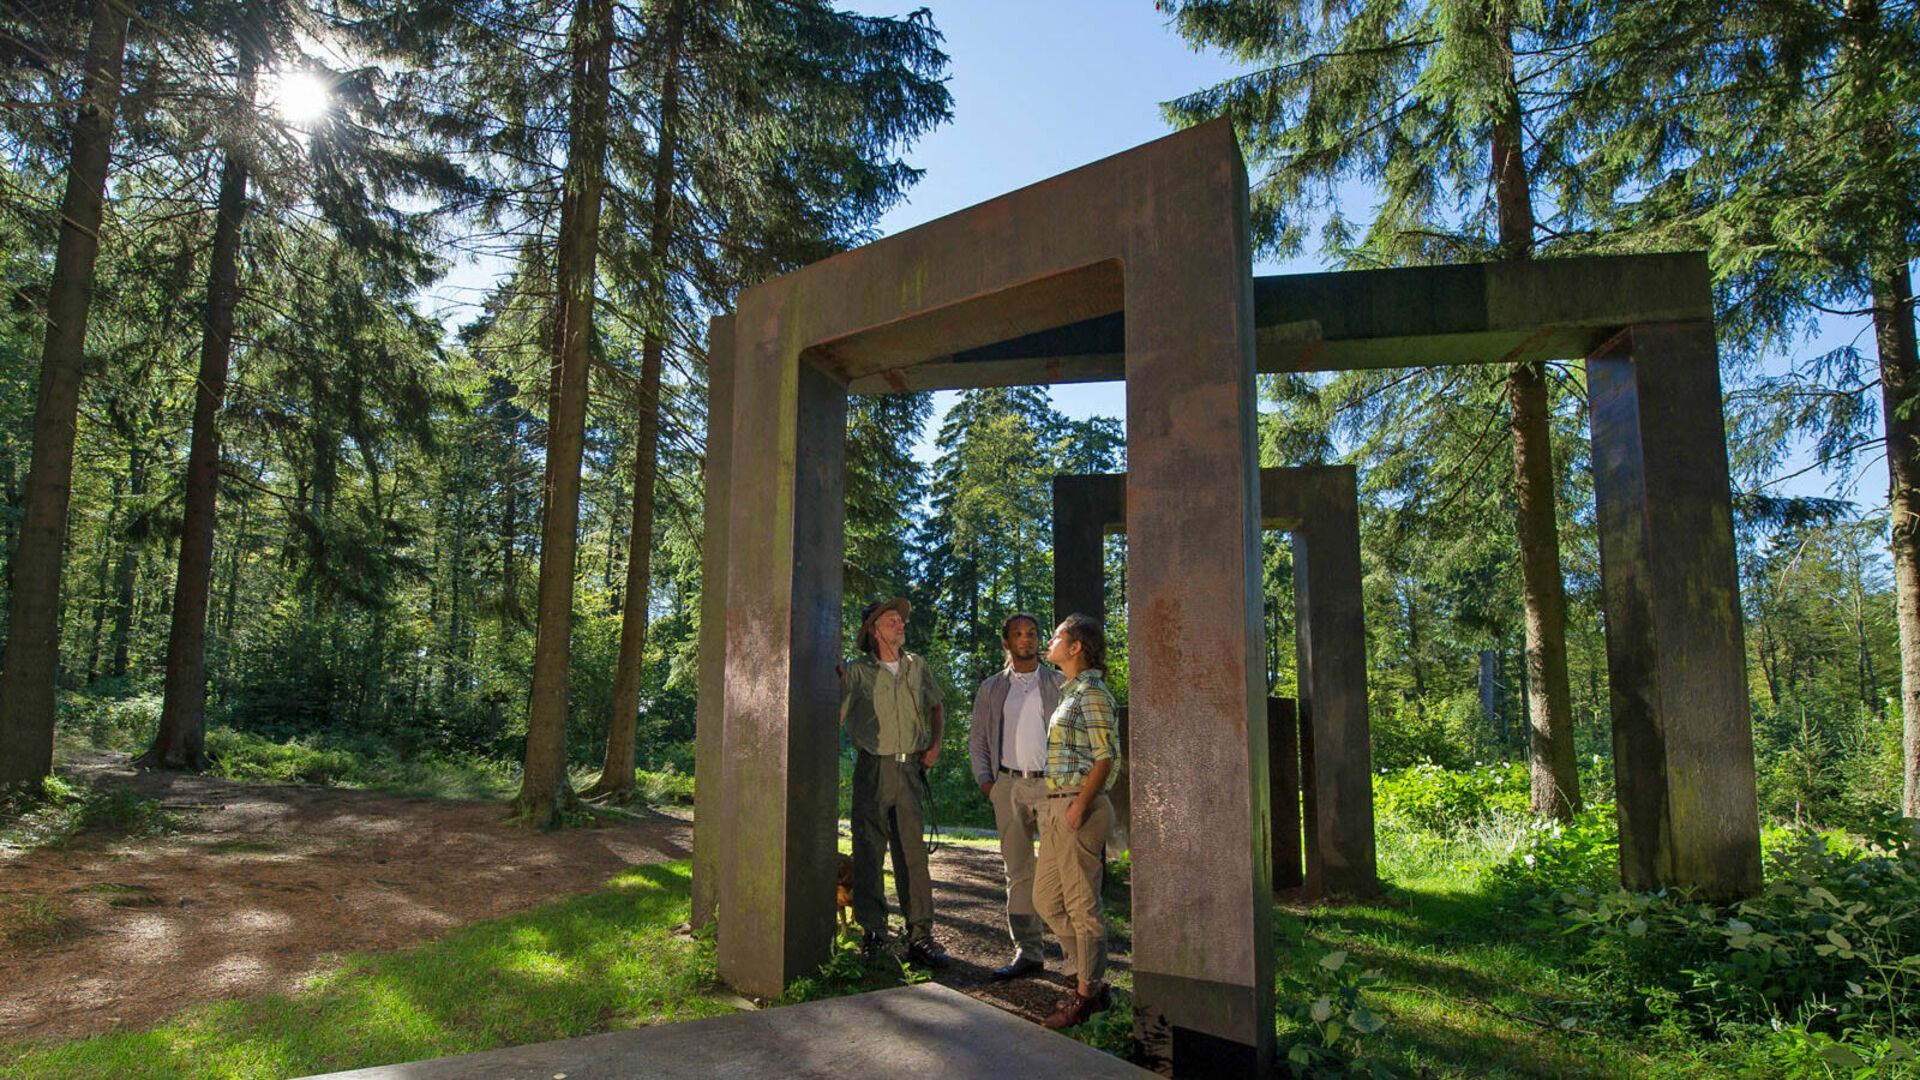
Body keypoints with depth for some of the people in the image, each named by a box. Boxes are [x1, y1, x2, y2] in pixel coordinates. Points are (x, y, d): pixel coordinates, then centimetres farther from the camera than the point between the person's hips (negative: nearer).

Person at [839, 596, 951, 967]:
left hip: (910, 769, 3)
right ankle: (873, 935, 10)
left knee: (913, 852, 4)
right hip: (873, 769, -3)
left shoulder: (917, 666, 12)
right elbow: (835, 717, -5)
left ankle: (920, 935, 9)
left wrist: (934, 745, 14)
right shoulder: (857, 670, -1)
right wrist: (837, 680, -18)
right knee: (869, 853, 0)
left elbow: (936, 706, 26)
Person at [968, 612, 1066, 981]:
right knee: (1018, 872, 7)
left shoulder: (1059, 683, 7)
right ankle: (1027, 953, 14)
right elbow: (978, 739, 15)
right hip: (1008, 786, 3)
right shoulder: (991, 688, 13)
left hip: (1050, 784, -2)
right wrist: (984, 779, 3)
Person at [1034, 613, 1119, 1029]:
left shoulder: (1092, 692, -11)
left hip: (1080, 809, -10)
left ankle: (1086, 995, 10)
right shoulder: (1069, 692, 17)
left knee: (1082, 904, -1)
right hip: (1058, 807, 10)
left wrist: (1080, 805, -20)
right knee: (1046, 898, 14)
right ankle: (1093, 982, 23)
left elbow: (1107, 756, -16)